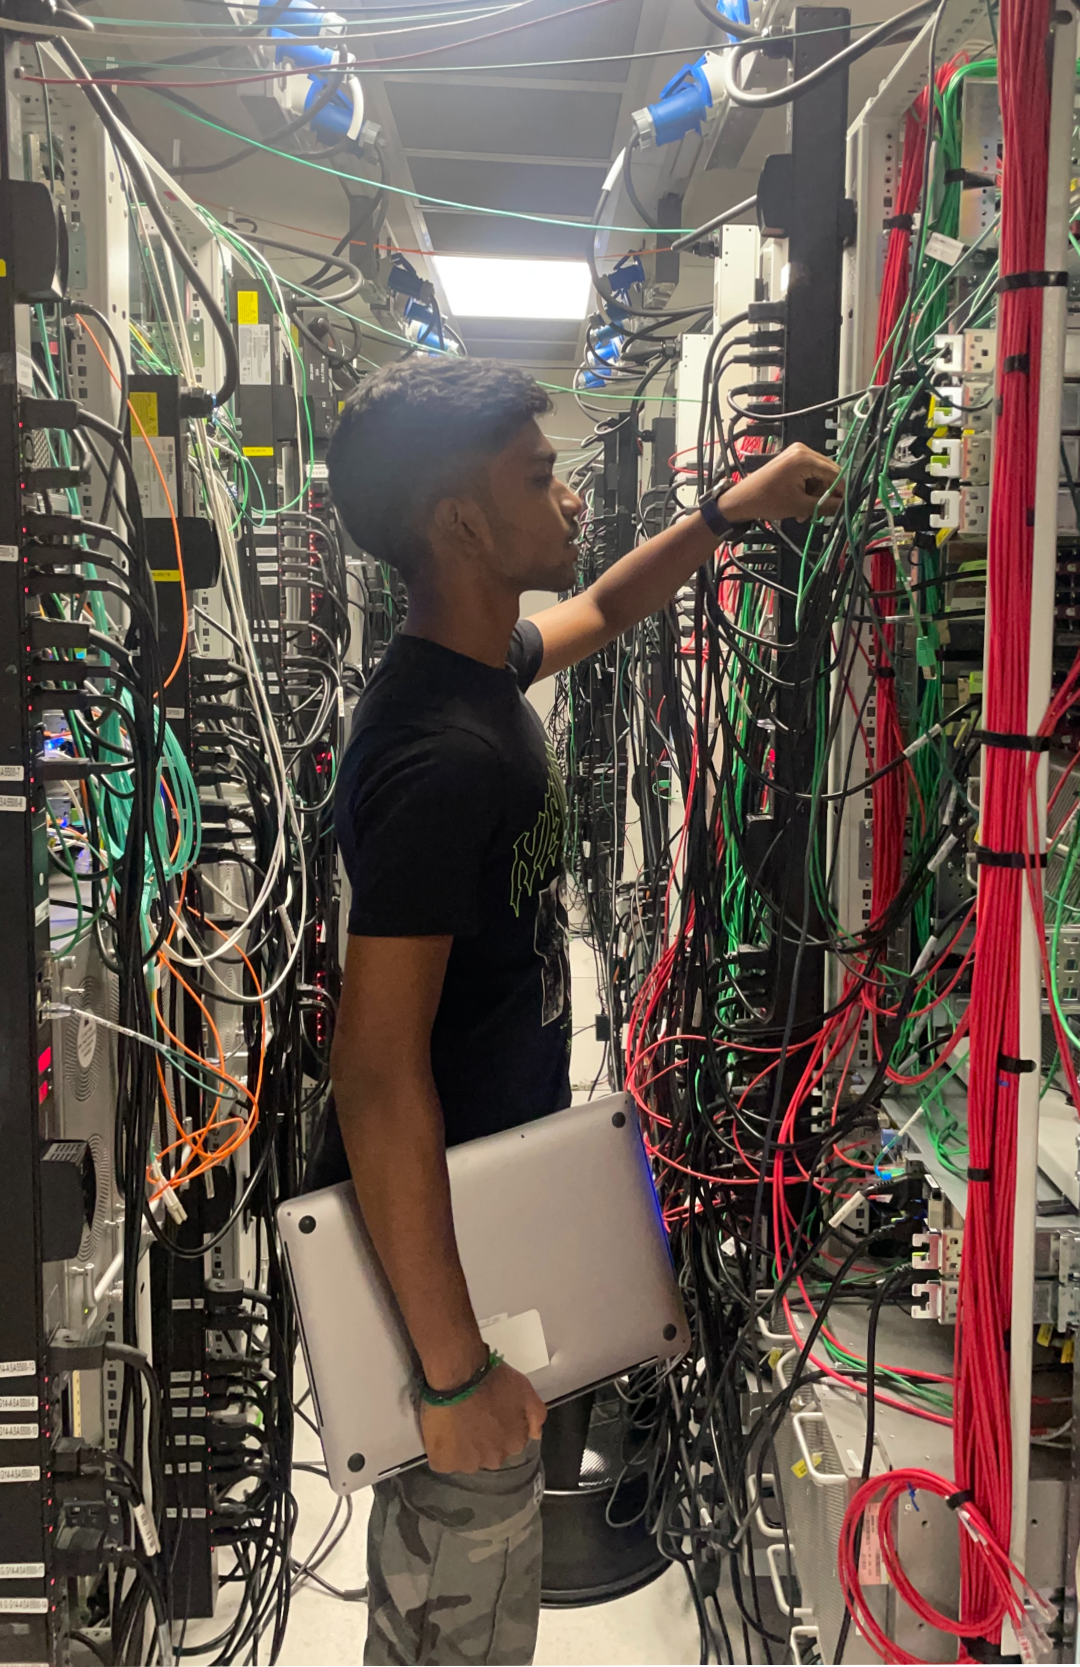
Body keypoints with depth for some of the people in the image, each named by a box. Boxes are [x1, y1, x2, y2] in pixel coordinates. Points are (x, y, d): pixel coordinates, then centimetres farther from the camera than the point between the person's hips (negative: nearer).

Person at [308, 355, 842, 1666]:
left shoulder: (477, 663, 1)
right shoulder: (442, 758, -29)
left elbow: (601, 612, 25)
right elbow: (376, 1076, -31)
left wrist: (726, 514, 20)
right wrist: (452, 1366, -25)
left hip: (483, 1199, 9)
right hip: (435, 1244, -9)